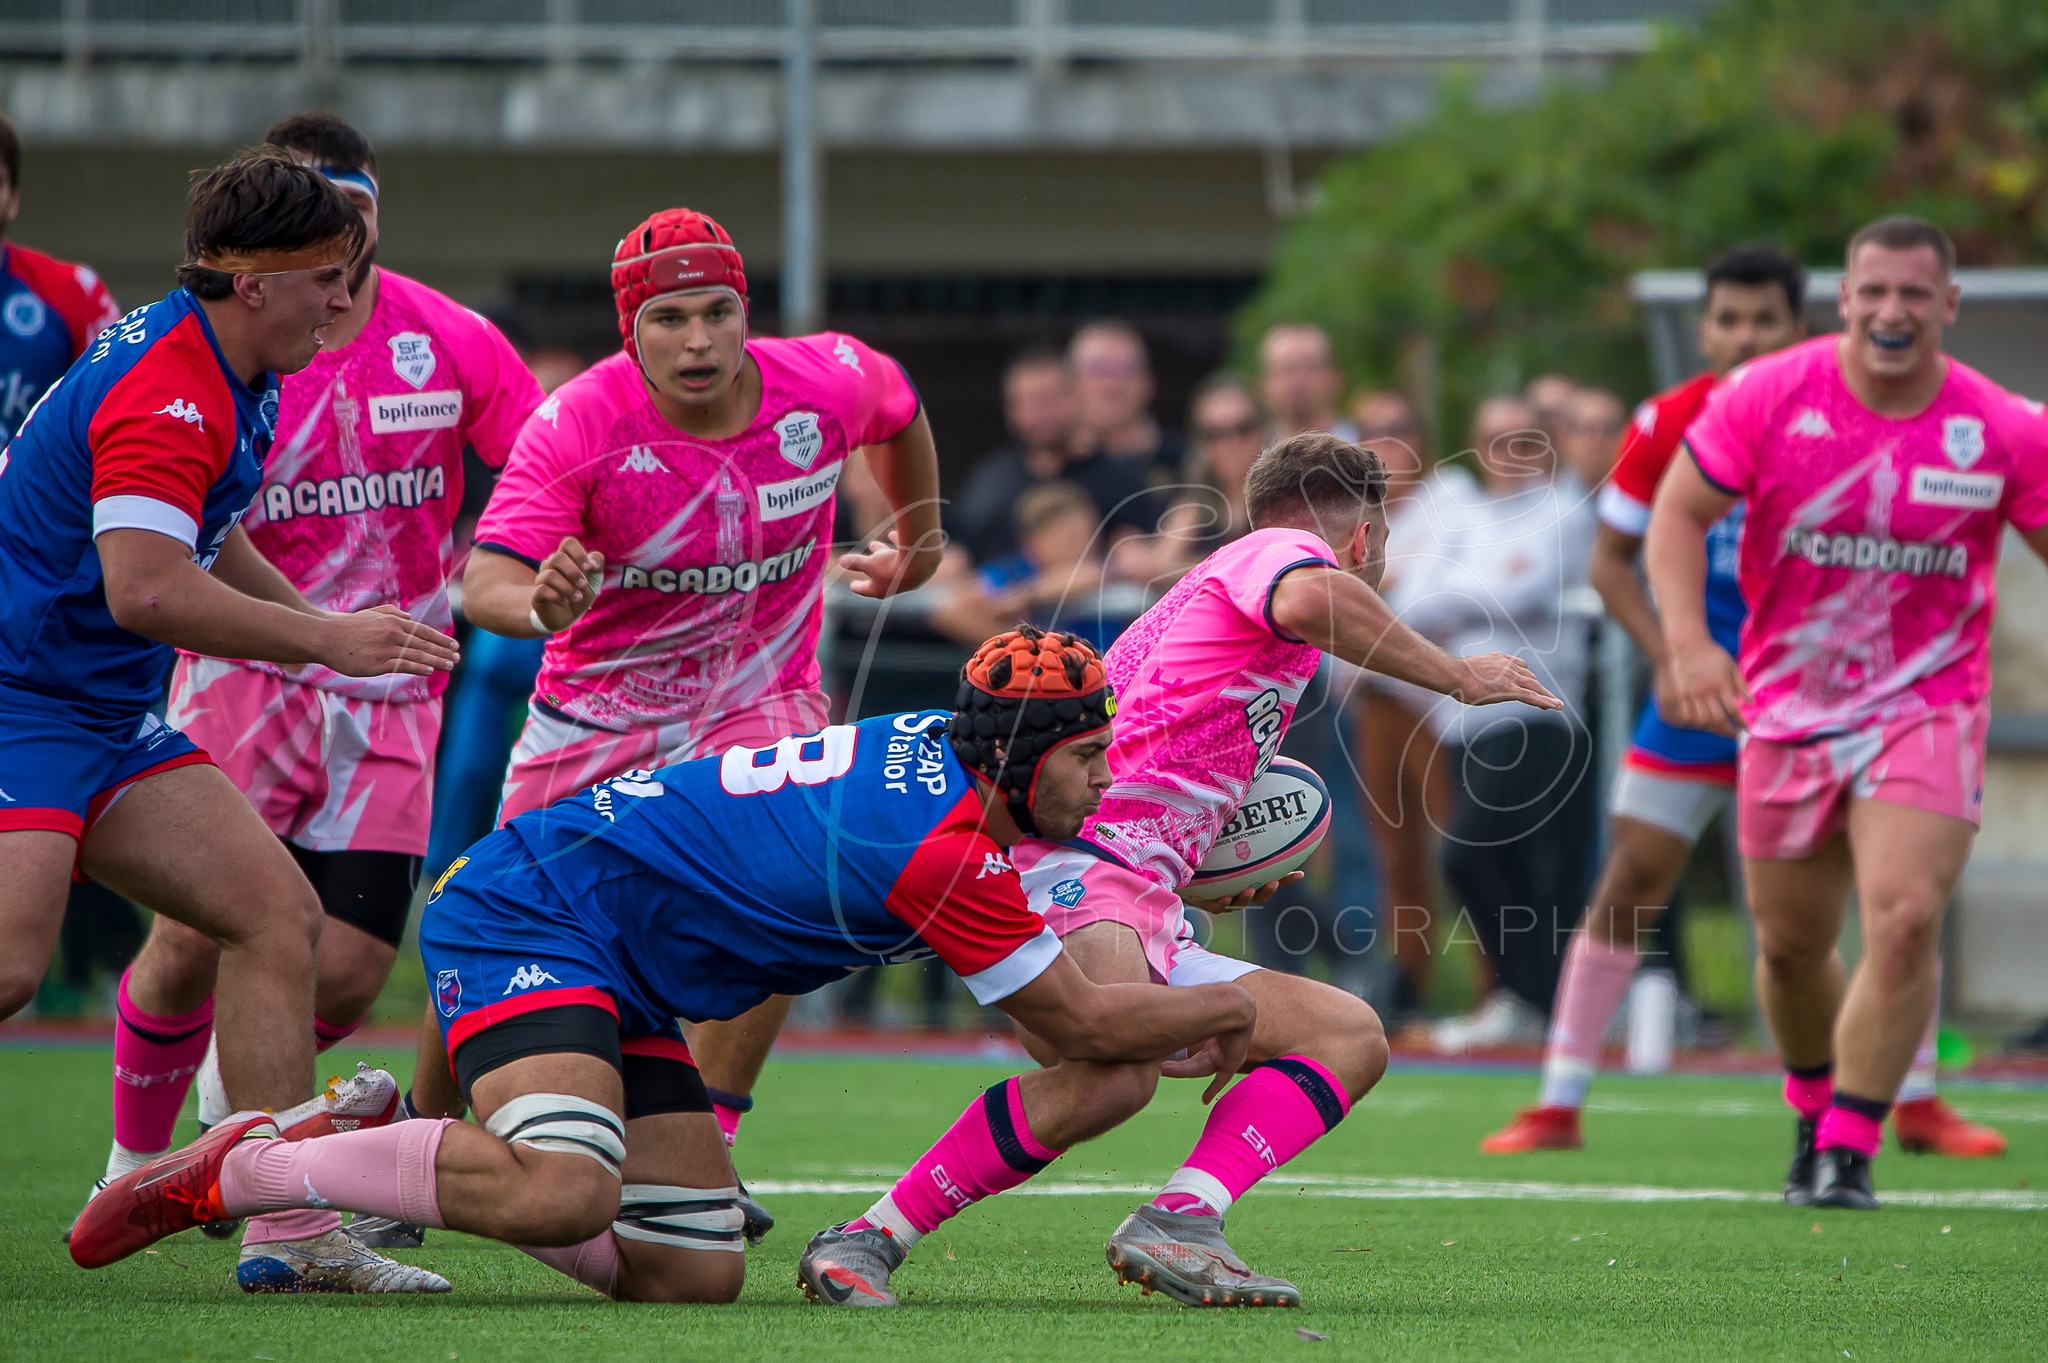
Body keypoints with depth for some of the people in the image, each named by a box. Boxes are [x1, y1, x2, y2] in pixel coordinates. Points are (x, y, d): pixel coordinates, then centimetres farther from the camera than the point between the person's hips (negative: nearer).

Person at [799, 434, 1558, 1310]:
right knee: (1114, 1075, -36)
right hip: (1073, 859, -10)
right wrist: (1457, 676, -13)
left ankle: (1177, 1221, -18)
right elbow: (1307, 600, -23)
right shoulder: (1283, 550, 6)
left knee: (1352, 1037, 5)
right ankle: (869, 1240, -25)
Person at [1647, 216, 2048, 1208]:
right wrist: (1688, 643, -21)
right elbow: (1678, 513, -6)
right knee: (1790, 944, 10)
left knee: (1905, 920, -20)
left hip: (1928, 707, -1)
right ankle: (1815, 1115, 38)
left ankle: (1849, 1151, -10)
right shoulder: (1768, 397, -9)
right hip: (1787, 705, 2)